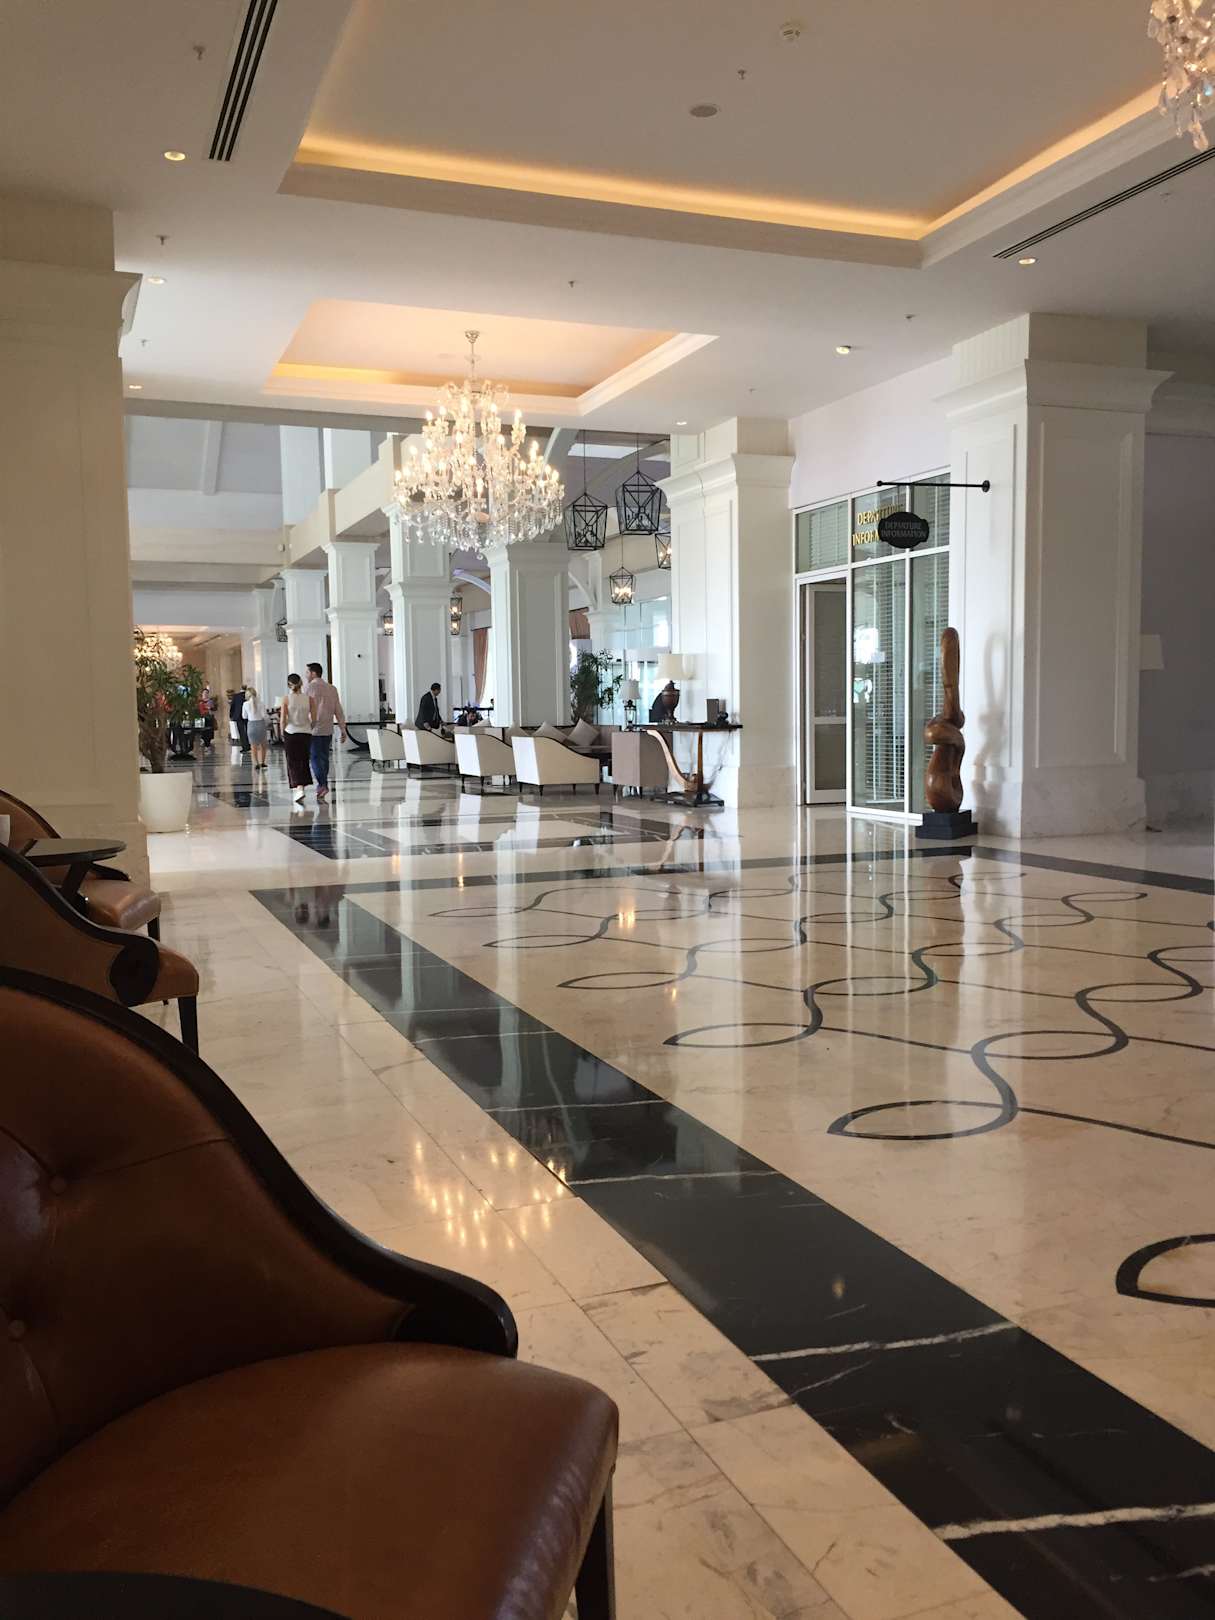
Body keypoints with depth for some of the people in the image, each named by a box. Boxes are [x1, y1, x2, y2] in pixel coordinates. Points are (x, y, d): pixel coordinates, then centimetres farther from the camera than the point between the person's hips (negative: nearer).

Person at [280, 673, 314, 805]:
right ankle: (299, 789, 20)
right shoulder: (308, 698, -1)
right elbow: (313, 717, -2)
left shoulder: (287, 699, -7)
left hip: (291, 732, -2)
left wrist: (282, 733, 4)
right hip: (306, 733, 2)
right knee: (303, 761, 14)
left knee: (293, 763, 3)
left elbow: (283, 719, -9)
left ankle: (299, 789, -15)